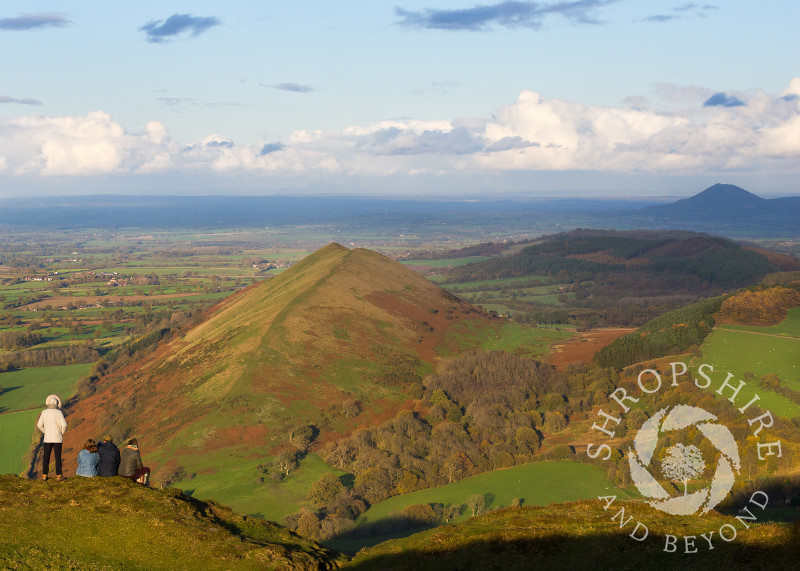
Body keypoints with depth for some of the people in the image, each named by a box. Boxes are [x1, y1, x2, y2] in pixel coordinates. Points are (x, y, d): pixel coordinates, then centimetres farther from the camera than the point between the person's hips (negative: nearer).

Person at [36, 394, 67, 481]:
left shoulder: (44, 412, -2)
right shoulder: (59, 413, -11)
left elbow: (39, 425, 1)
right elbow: (64, 425, -18)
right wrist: (62, 432, 2)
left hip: (47, 438, 2)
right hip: (57, 438, -2)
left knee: (46, 457, 10)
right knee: (58, 457, 3)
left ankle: (44, 475, 10)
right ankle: (58, 475, 3)